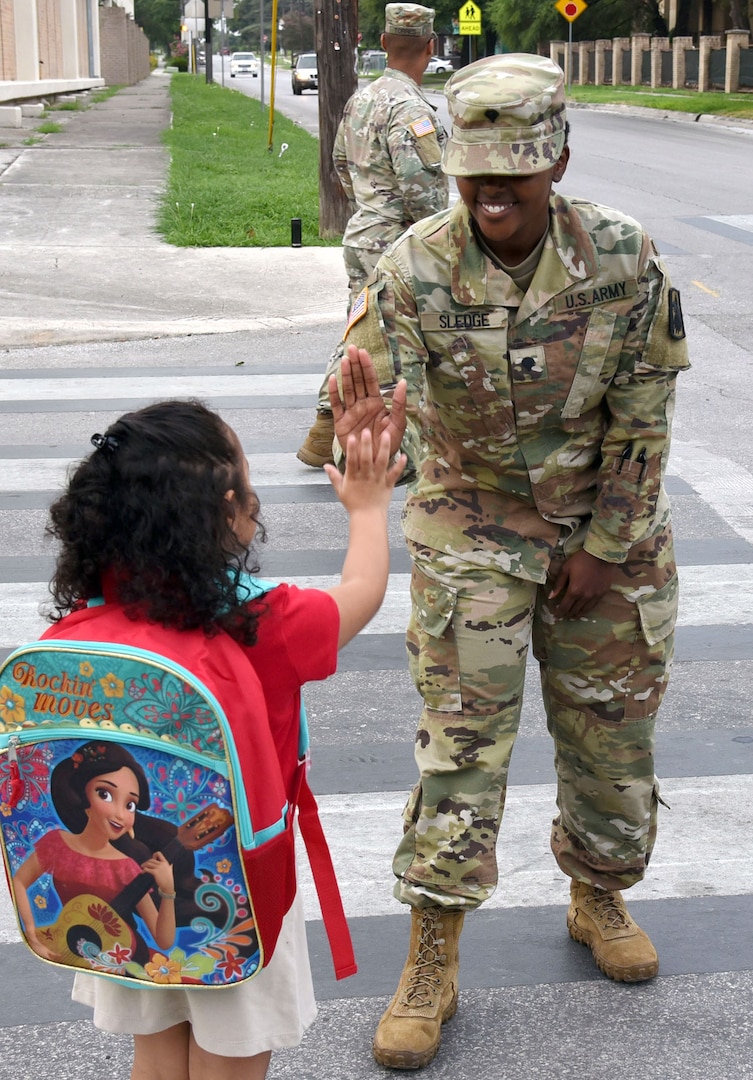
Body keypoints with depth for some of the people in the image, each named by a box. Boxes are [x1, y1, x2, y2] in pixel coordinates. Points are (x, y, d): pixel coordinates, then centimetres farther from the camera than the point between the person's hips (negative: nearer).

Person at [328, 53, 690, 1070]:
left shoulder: (624, 257, -14)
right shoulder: (416, 269, -18)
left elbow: (641, 418, -9)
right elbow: (380, 404, -24)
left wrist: (602, 549, -8)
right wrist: (362, 430, -49)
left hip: (610, 527, 2)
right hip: (471, 529, -2)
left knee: (612, 729, 12)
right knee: (462, 741, -4)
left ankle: (598, 899, 38)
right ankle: (431, 969, 8)